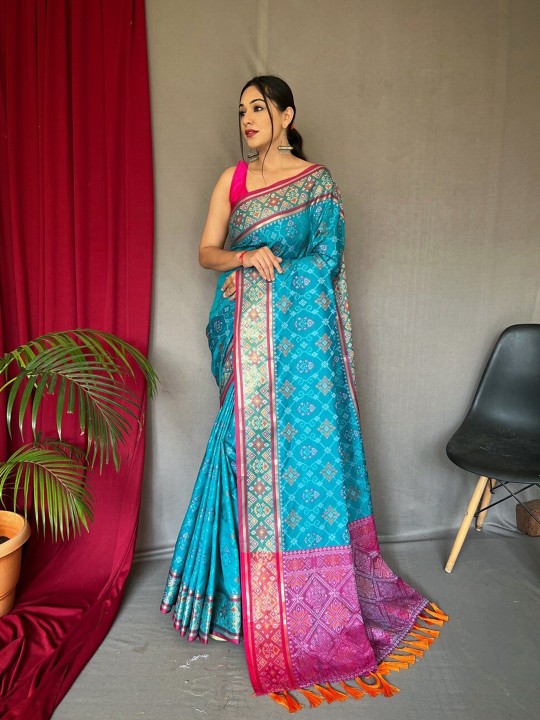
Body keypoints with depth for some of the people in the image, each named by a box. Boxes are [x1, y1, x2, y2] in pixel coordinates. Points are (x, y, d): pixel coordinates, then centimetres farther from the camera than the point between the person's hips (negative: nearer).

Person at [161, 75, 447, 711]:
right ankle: (254, 586, 20)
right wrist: (246, 257, -11)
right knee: (250, 446, 3)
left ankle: (316, 605, 15)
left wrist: (262, 276, -7)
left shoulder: (317, 181, 5)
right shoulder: (232, 179, 14)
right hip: (248, 338, 3)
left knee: (305, 441, -1)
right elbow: (207, 253, 9)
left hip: (300, 331, -3)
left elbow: (326, 259, -3)